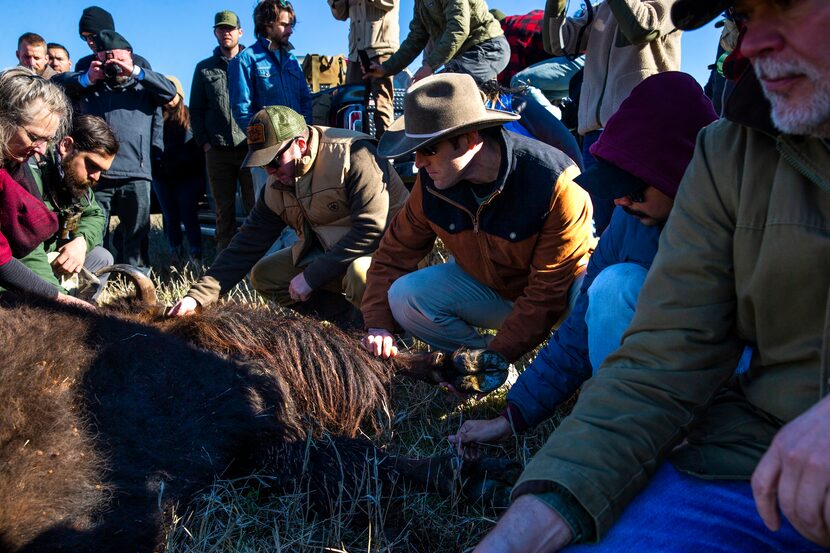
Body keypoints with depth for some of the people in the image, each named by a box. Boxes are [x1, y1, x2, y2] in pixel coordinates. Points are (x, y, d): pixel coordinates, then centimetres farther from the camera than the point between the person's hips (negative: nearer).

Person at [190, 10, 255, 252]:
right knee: (224, 209, 6)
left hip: (250, 147, -2)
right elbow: (196, 110, 16)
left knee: (255, 207, -2)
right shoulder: (204, 68, 16)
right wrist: (204, 141, 4)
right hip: (217, 150, 2)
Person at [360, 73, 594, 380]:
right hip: (486, 285, 3)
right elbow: (394, 253, -4)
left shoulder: (555, 185, -31)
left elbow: (551, 288, -27)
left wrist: (498, 354, -28)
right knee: (402, 296, -19)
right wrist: (378, 324, -16)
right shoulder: (431, 184, -15)